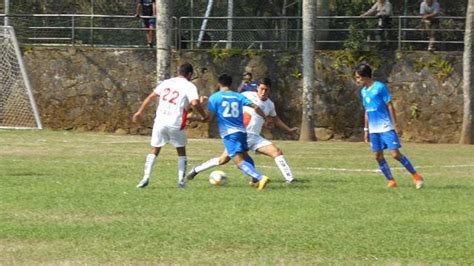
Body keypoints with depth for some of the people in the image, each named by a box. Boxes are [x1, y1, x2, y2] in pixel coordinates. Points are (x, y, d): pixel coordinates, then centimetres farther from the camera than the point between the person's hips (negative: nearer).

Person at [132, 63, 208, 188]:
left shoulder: (166, 83, 12)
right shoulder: (189, 87, -3)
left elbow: (151, 97, 13)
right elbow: (195, 102, -19)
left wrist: (140, 112, 21)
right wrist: (204, 116, -4)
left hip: (160, 122, 3)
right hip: (176, 124, -3)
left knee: (154, 150, 13)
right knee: (181, 151, 16)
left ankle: (146, 178, 0)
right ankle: (181, 180, 11)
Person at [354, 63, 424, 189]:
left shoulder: (380, 87, -10)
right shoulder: (363, 91, 12)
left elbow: (390, 106, -9)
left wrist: (395, 125, -12)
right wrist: (366, 130, 18)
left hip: (386, 128, -7)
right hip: (374, 130, 7)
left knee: (395, 154, -11)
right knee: (378, 156, 1)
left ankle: (416, 176, 0)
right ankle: (391, 181, 9)